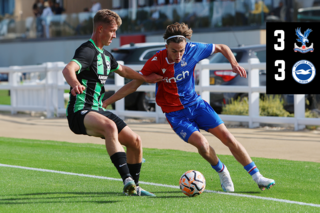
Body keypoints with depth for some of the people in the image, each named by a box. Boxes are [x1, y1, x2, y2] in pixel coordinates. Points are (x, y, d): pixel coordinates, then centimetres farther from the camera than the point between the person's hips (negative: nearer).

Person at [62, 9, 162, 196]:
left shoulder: (105, 55, 16)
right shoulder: (88, 51, -14)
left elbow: (122, 70, 38)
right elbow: (68, 69, -35)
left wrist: (146, 78, 43)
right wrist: (75, 84, -56)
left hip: (98, 110, 10)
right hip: (80, 113, -10)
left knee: (135, 141, 6)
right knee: (110, 126, -39)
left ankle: (134, 187, 24)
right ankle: (127, 180, -44)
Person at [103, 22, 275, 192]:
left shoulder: (193, 50, -14)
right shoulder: (156, 61, -20)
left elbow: (221, 48, 4)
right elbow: (134, 84, -12)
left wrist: (234, 64, -13)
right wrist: (106, 102, -13)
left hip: (195, 103, 3)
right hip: (175, 113, -3)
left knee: (227, 137, -4)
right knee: (202, 144, -22)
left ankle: (257, 177, 6)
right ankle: (222, 172, 9)